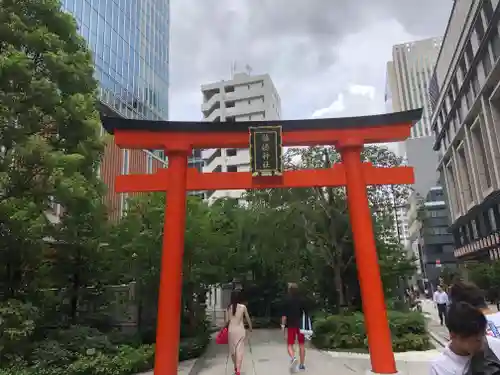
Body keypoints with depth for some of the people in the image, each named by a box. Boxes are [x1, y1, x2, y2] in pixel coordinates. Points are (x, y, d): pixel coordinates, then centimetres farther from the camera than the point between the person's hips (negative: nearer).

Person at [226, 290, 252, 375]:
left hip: (231, 330, 2)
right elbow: (248, 318, 2)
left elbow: (227, 321, -1)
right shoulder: (243, 307, -7)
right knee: (239, 349, -1)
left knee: (232, 349, 17)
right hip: (240, 330, -2)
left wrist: (226, 328, 19)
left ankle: (236, 367, 32)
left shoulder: (228, 308, -3)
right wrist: (250, 327, 19)